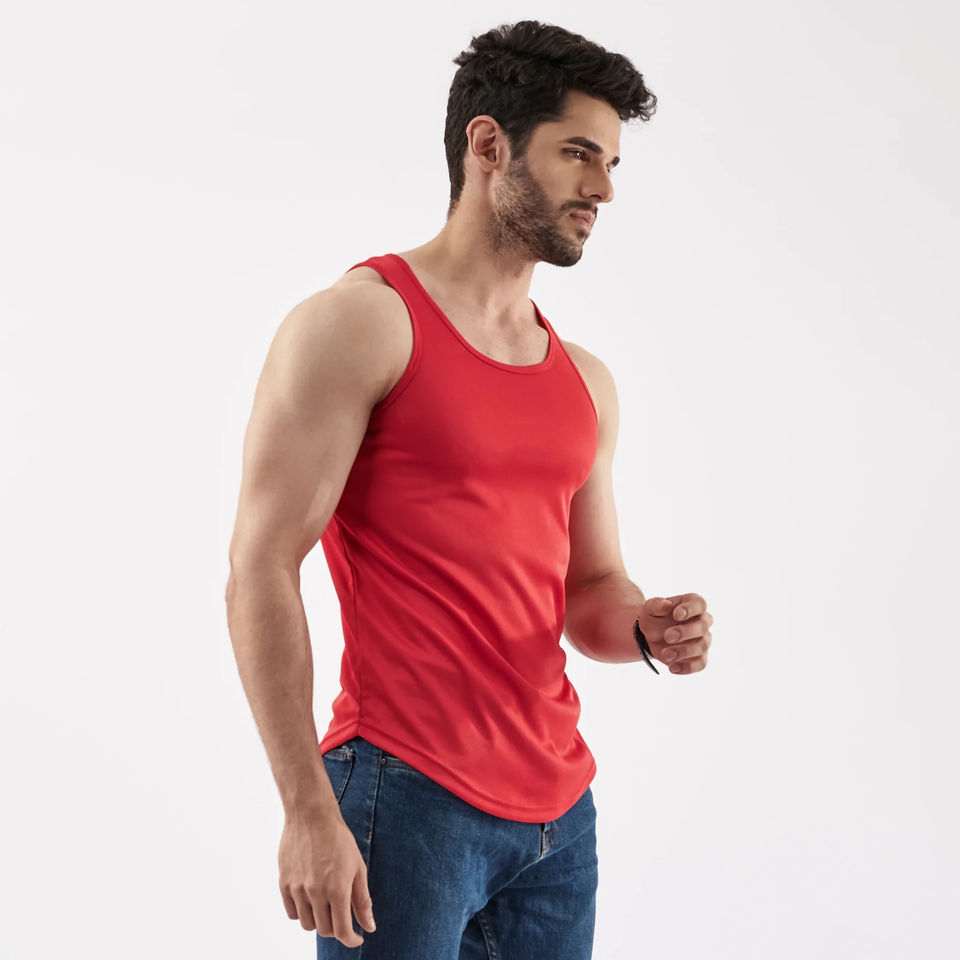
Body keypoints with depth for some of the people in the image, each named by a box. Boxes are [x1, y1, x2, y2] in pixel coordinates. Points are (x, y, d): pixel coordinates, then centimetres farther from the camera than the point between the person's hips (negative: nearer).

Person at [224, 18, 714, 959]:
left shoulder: (584, 380, 14)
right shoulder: (360, 323, -7)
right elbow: (260, 572, -12)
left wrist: (643, 626, -3)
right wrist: (308, 810, -16)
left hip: (559, 810, 7)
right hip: (409, 800, -6)